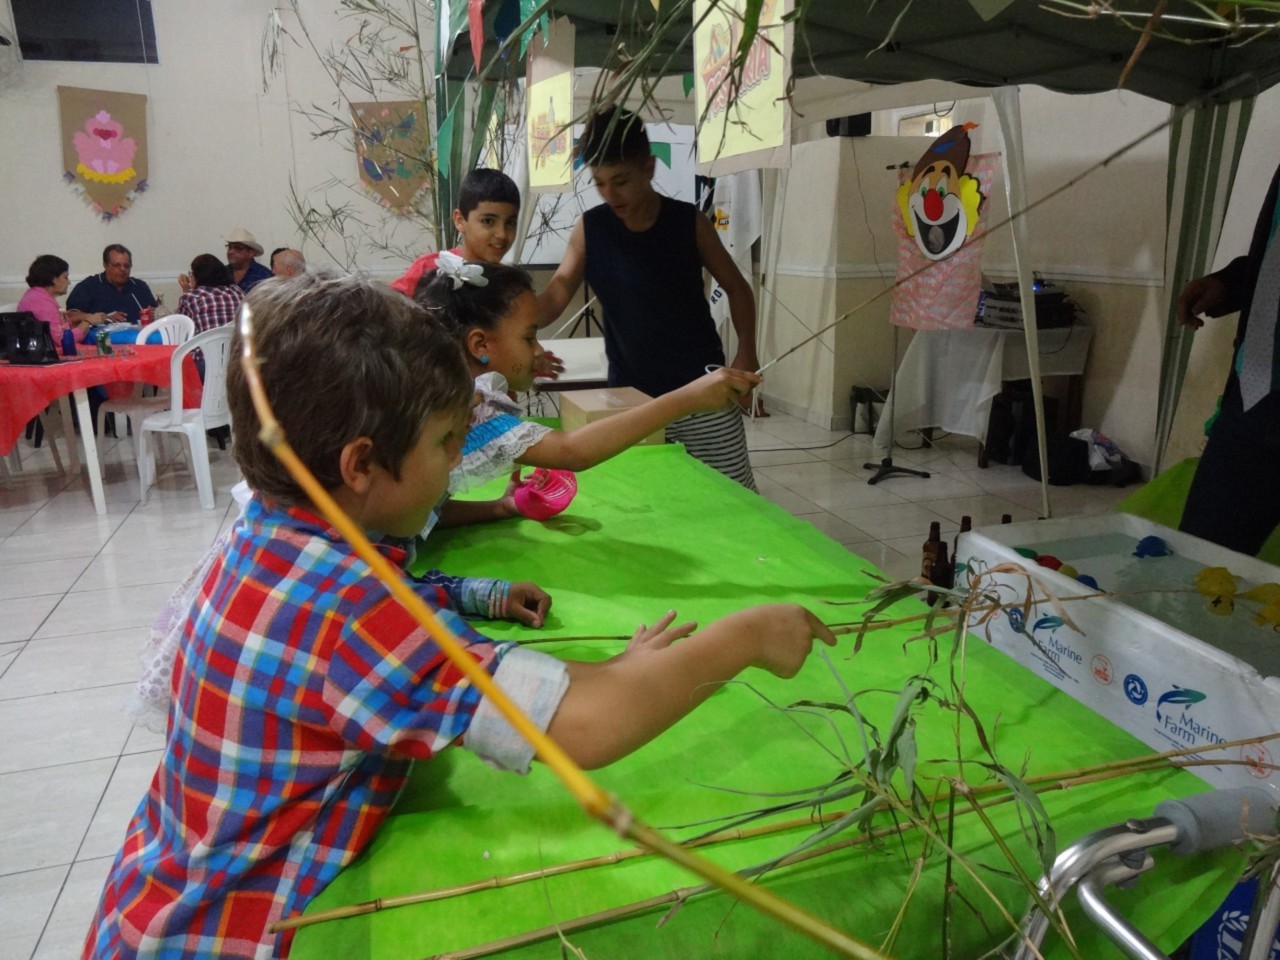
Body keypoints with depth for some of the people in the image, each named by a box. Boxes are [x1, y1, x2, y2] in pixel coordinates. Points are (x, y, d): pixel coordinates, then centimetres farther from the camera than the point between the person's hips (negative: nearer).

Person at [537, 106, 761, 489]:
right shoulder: (589, 229, -2)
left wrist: (746, 352, -9)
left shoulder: (688, 222, -5)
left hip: (700, 388, -1)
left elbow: (736, 287, 4)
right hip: (629, 395, 2)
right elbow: (557, 293, -9)